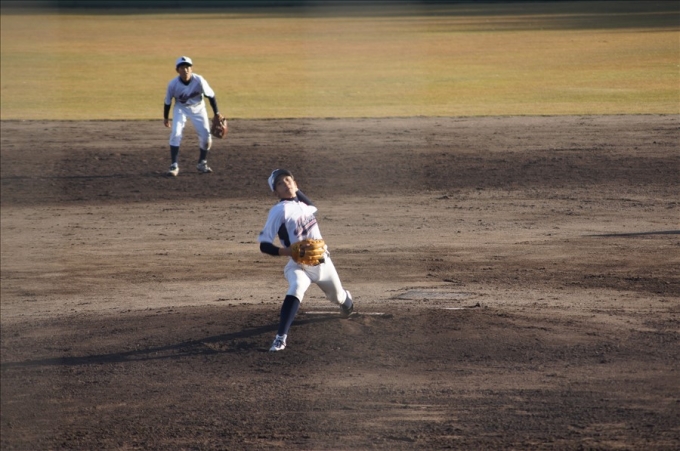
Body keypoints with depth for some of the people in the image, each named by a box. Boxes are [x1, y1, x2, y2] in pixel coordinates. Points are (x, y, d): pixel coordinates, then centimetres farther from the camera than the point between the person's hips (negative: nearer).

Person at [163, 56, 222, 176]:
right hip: (181, 108, -1)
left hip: (198, 108, 1)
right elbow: (168, 101, -9)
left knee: (206, 137, -3)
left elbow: (211, 96, -13)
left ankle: (202, 163, 20)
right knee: (175, 134, -19)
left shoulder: (199, 81, -27)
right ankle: (174, 165, -12)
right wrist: (166, 118, 3)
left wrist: (217, 113, -12)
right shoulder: (173, 84, -26)